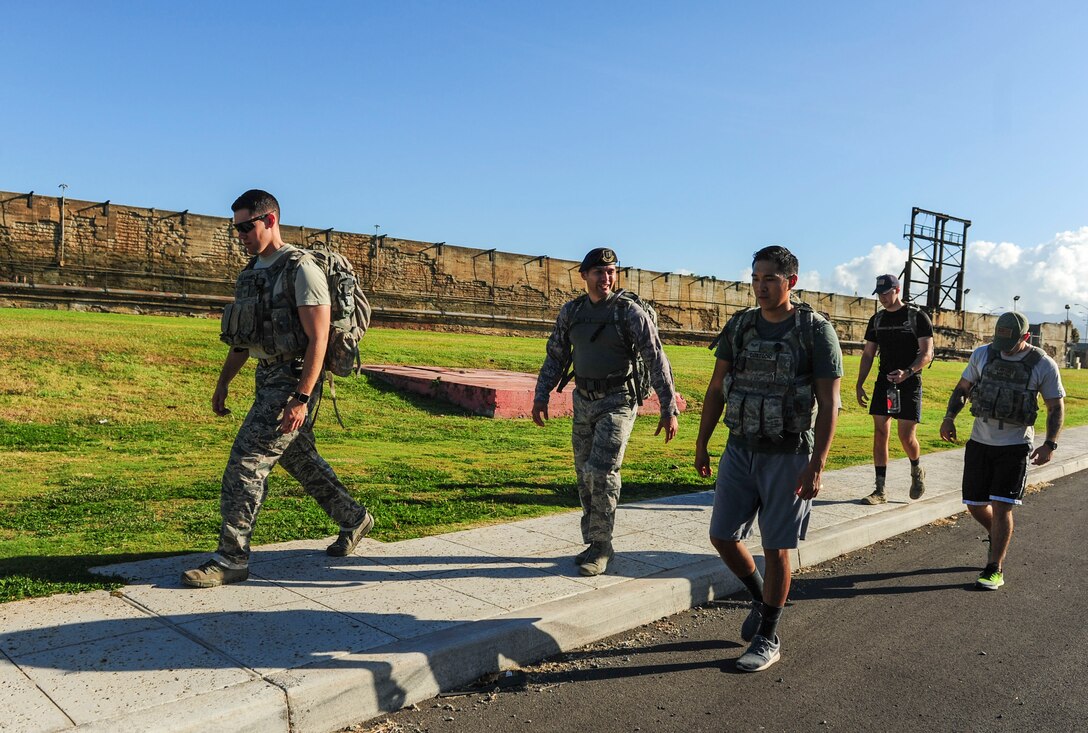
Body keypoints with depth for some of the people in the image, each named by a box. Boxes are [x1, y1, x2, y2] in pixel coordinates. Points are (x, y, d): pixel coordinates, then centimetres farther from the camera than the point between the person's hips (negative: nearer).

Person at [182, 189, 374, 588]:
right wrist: (222, 383, 19)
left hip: (294, 380, -9)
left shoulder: (301, 270, -14)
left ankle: (231, 559, -1)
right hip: (268, 376, 9)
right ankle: (353, 518, 34)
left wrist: (301, 399, -25)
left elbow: (318, 339, -20)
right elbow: (242, 337, 20)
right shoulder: (254, 271, 13)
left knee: (247, 460, -10)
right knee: (299, 458, 18)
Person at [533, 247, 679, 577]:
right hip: (583, 402, 6)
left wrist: (669, 409, -15)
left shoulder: (629, 310, -10)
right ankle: (594, 544, 23)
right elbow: (555, 356, 14)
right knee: (585, 476, 10)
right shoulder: (571, 311, 5)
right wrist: (541, 395, 7)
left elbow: (657, 360, -12)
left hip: (618, 402, -5)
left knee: (601, 472, -15)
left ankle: (601, 546, 1)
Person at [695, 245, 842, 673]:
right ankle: (761, 599, 33)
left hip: (789, 457, -4)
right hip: (740, 451, 5)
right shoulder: (739, 326, 2)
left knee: (775, 549, 3)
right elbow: (716, 389, 8)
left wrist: (817, 465, -18)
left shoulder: (816, 331, -11)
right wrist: (702, 444, 7)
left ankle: (768, 639, 20)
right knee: (722, 536, 5)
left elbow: (829, 405, -12)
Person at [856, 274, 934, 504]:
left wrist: (907, 372, -25)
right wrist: (859, 384, 7)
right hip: (883, 383, 5)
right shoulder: (877, 319, 11)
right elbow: (868, 354, 15)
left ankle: (917, 471, 27)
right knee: (880, 435, 0)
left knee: (907, 436, -7)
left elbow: (927, 353, -9)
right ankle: (880, 491, 4)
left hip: (909, 384, -4)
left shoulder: (918, 317, -4)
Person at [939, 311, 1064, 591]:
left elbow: (1056, 407, -1)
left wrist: (1050, 444, -11)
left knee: (1001, 506, -8)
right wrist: (949, 417, -6)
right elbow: (962, 388, 9)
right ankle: (999, 540, 38)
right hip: (979, 442, 3)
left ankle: (995, 569, 4)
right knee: (975, 505, 8)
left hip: (1015, 446, -3)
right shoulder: (982, 355, 1)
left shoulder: (1044, 365, -6)